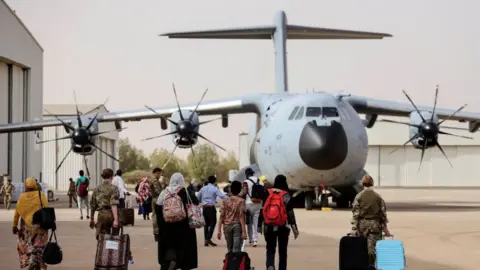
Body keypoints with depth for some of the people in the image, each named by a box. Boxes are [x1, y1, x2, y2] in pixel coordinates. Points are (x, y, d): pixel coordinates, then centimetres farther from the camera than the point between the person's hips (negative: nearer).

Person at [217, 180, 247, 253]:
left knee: (230, 250, 11)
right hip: (237, 225, -3)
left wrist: (219, 230, 2)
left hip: (227, 226, 3)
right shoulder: (241, 201, -3)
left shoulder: (225, 201, 6)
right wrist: (244, 231, -9)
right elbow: (241, 217, -8)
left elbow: (221, 216, 1)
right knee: (236, 250, -7)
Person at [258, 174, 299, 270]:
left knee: (270, 249, 5)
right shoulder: (286, 195, -5)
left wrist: (259, 225, 12)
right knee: (282, 251, 12)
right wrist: (294, 228, -4)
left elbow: (262, 210, 3)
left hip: (269, 226, 1)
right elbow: (290, 213, -7)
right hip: (283, 227, -1)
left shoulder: (267, 193, 0)